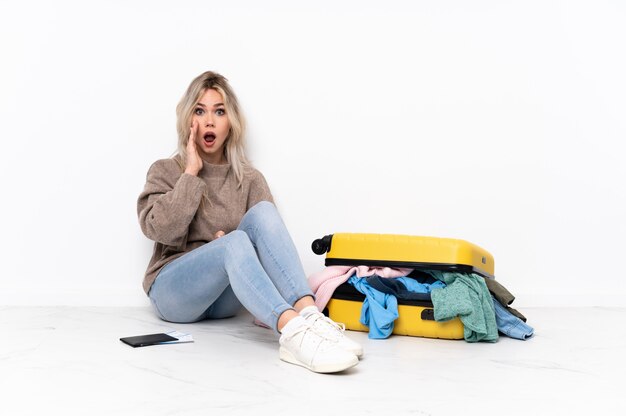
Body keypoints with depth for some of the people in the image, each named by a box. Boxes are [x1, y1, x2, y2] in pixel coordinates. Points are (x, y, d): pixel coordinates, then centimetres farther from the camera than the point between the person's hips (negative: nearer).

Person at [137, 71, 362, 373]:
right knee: (235, 243, -34)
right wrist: (191, 173, -9)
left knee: (263, 212, -25)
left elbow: (268, 235, 3)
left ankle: (308, 315, -43)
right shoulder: (165, 172, 7)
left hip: (226, 299, 2)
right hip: (173, 292, -2)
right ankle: (292, 333, -57)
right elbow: (161, 230, -11)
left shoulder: (249, 179, 12)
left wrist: (230, 243, -15)